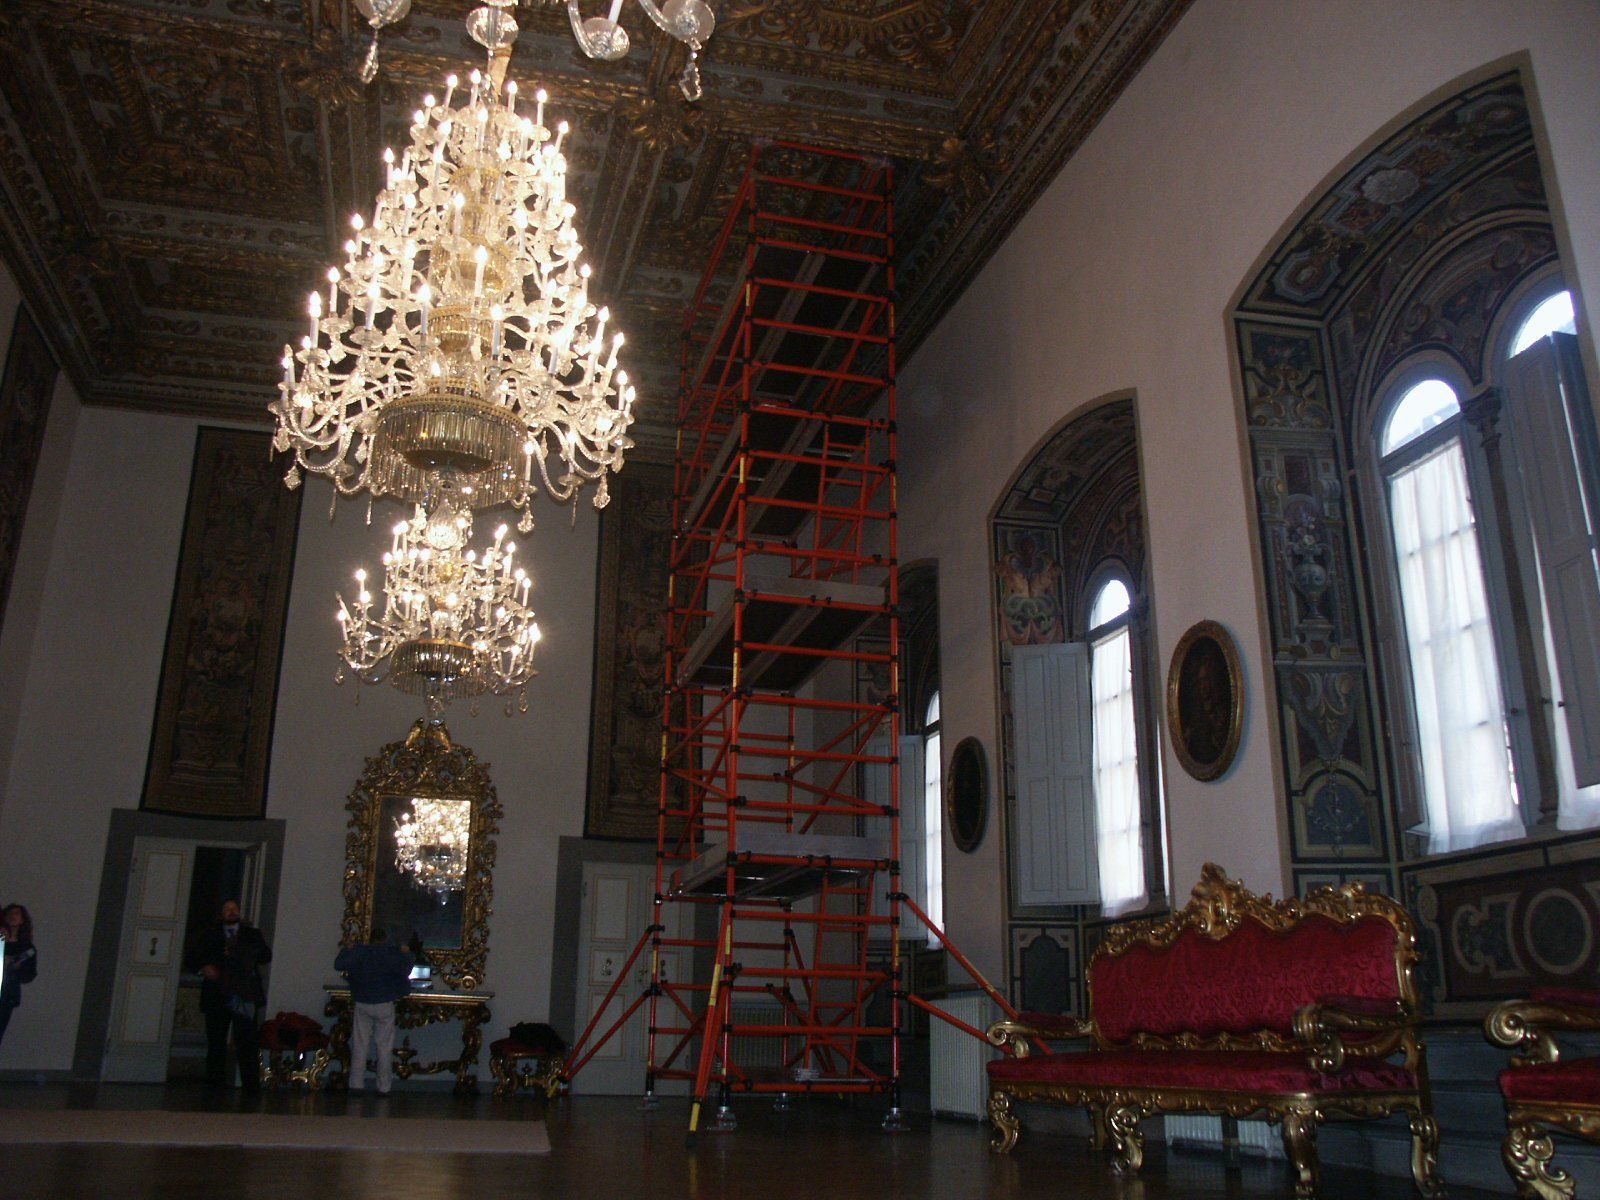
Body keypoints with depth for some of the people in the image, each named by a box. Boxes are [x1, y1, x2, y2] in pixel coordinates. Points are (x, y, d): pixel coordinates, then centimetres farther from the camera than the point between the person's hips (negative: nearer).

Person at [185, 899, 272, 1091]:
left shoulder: (252, 934, 16)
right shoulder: (209, 936, 16)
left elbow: (267, 955, 4)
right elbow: (191, 961, 11)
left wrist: (240, 952, -9)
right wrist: (204, 967, -10)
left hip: (245, 997, -1)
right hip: (217, 997, 1)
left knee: (248, 1043, -7)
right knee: (216, 1044, 1)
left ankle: (251, 1086, -7)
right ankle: (214, 1086, 8)